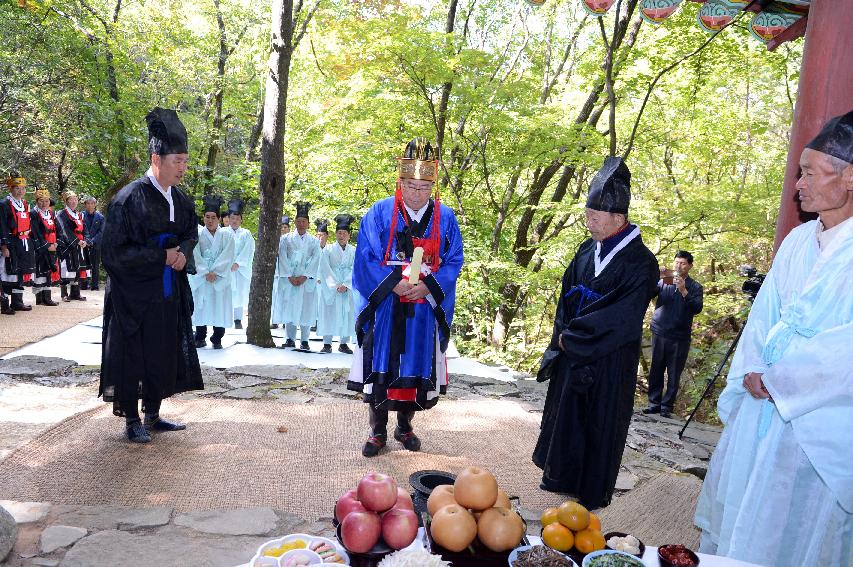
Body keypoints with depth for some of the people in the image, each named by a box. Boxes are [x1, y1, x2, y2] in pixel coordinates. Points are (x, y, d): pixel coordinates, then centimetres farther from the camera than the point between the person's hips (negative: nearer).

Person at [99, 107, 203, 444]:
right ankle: (132, 422, 21)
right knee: (132, 357, 5)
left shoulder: (181, 200, 3)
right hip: (134, 295, -6)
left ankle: (152, 416, 28)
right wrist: (162, 255, -19)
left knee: (163, 356, 12)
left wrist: (183, 253, -7)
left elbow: (191, 234, 16)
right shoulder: (129, 198, -16)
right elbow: (113, 251, -16)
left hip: (169, 293, 6)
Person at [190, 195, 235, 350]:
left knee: (219, 307, -1)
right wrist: (206, 273, -13)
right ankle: (200, 338, 13)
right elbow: (196, 256, -3)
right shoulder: (197, 234, 3)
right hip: (200, 277, 1)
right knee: (201, 306, 3)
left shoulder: (227, 235, 2)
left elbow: (227, 256, -5)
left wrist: (215, 272, -13)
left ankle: (217, 339, 8)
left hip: (221, 277, -1)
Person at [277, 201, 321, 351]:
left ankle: (305, 341, 4)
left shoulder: (314, 241, 11)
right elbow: (283, 258, 1)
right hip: (289, 280, 0)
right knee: (289, 308, -1)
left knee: (305, 309, -2)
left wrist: (304, 277, -11)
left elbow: (315, 260, 1)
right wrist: (290, 277, -10)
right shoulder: (286, 239, 10)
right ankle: (290, 339, 6)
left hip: (307, 281, 0)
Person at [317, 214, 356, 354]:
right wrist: (335, 286, -14)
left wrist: (345, 285, -14)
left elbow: (355, 270, -1)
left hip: (348, 288, 1)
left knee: (347, 314, 1)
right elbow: (325, 269, -3)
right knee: (329, 313, -2)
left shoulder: (354, 251, 7)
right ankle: (327, 344, 2)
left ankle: (344, 344, 8)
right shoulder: (328, 250, 5)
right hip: (330, 288, -1)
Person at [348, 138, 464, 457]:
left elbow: (453, 263, 1)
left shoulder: (445, 218, 2)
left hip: (425, 309, 2)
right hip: (384, 308, -1)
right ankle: (378, 431, 20)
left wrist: (427, 286, -15)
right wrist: (394, 283, -19)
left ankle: (405, 425, 31)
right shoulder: (379, 213, -3)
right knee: (380, 368, 3)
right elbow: (366, 258, -6)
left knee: (417, 368, 9)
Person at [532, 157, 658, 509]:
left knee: (600, 423, 7)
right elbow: (567, 293, 12)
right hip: (572, 354, 6)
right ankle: (560, 477, 33)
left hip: (610, 361, -6)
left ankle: (591, 494, 22)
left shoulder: (640, 262, -16)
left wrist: (572, 337, -15)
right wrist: (565, 333, -2)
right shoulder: (588, 250, 4)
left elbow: (620, 319, -20)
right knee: (564, 415, 15)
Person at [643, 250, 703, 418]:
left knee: (674, 374, 3)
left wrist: (683, 291, -21)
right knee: (655, 371, 6)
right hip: (659, 333, 1)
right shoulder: (663, 281, 8)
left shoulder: (695, 286, 4)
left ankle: (667, 406, 11)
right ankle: (654, 403, 15)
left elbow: (697, 309, -10)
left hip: (680, 337, -1)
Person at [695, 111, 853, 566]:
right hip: (760, 403, 6)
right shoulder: (798, 241, 7)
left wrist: (779, 381, -15)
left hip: (817, 424, -6)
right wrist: (751, 377, 1)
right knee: (734, 521, 16)